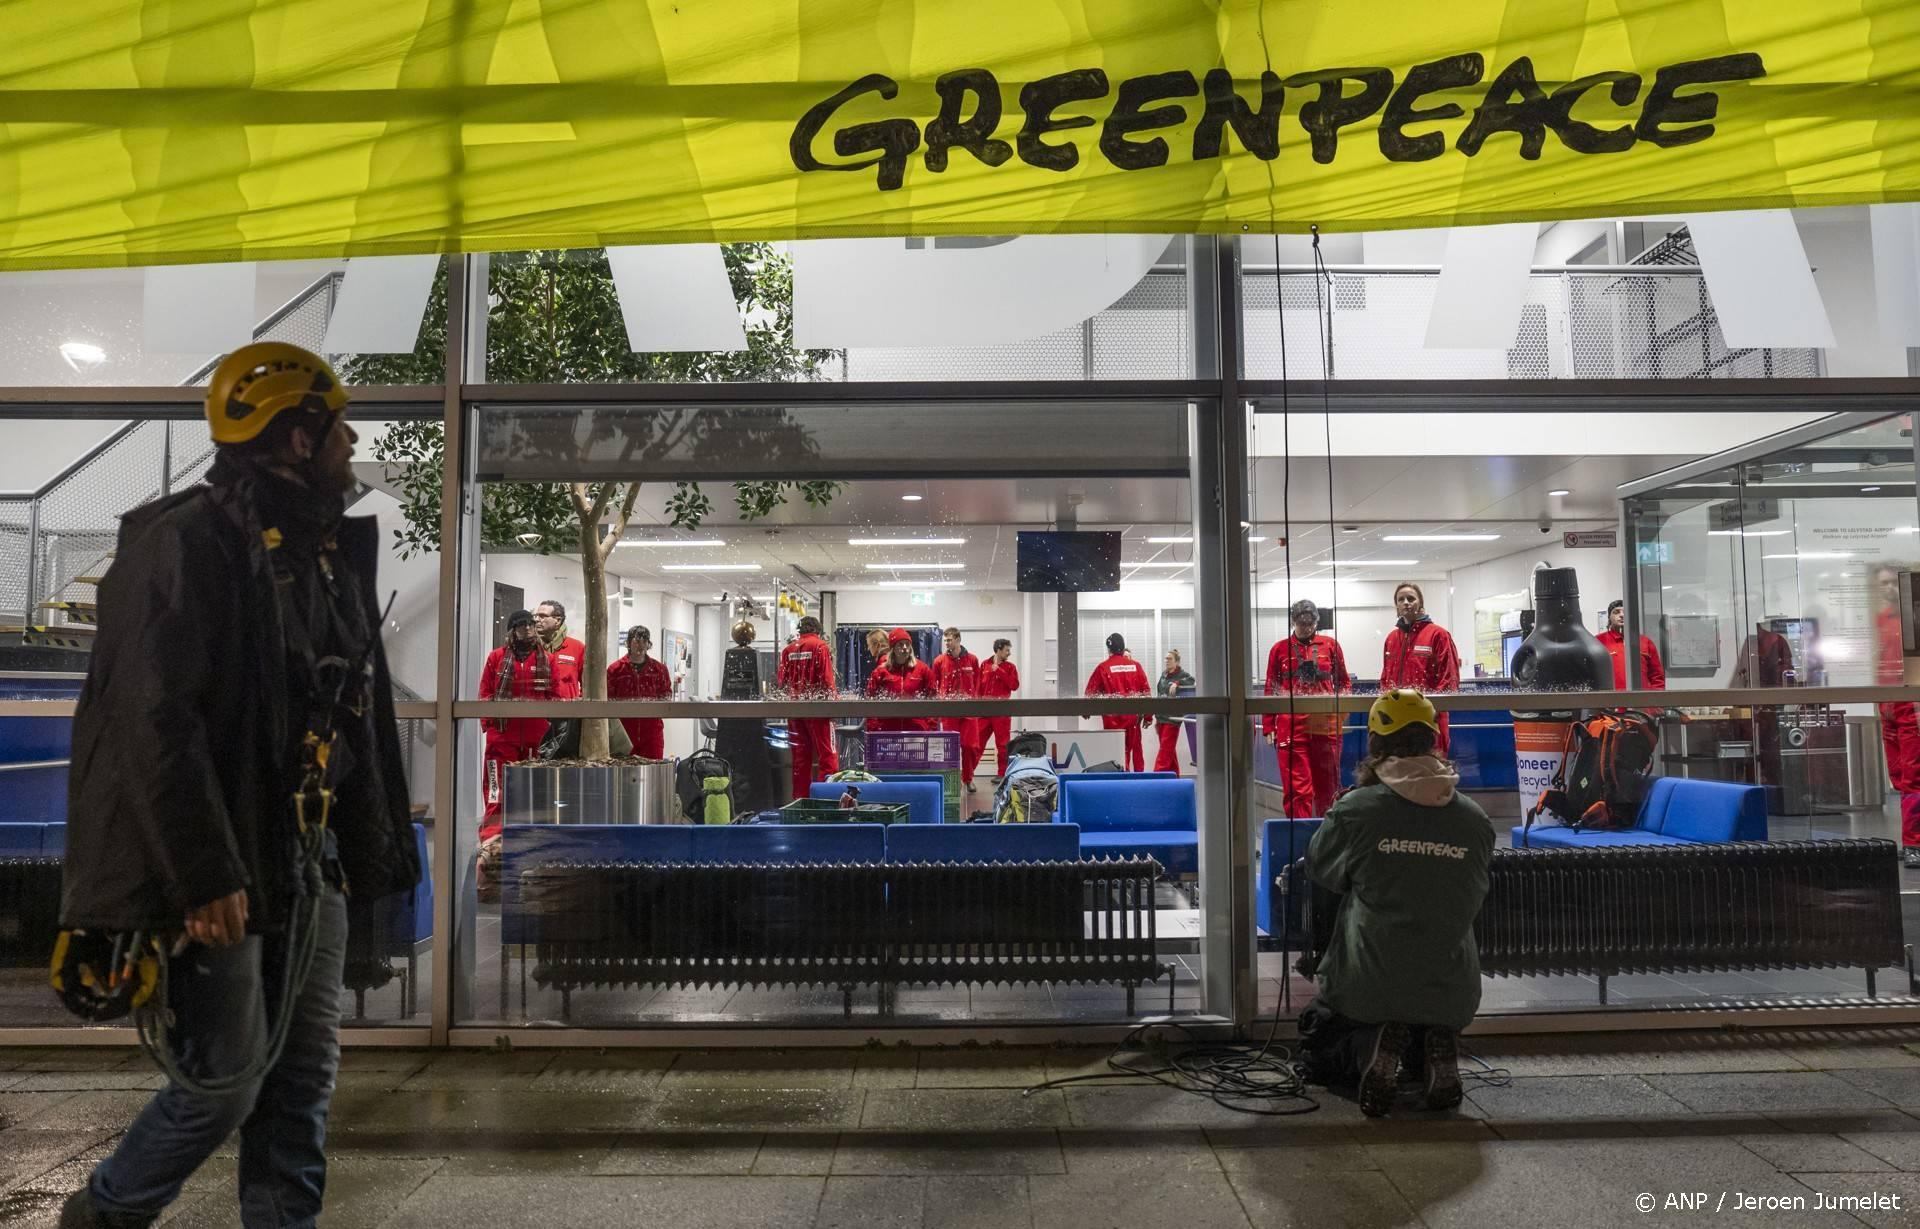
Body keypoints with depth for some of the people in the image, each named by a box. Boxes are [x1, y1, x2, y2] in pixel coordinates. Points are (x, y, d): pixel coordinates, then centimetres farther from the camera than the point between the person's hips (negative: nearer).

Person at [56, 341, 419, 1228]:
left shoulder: (331, 555, 12)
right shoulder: (188, 543, -14)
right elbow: (154, 720, -21)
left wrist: (376, 850, 14)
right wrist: (202, 875, -24)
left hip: (302, 859, 8)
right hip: (214, 873, -8)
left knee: (305, 1074, 12)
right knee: (227, 1081, 2)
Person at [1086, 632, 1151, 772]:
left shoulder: (1103, 667, -5)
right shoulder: (1135, 665, 3)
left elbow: (1090, 691, 1)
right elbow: (1146, 690, 3)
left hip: (1113, 716, -2)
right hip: (1133, 714, 2)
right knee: (1135, 747, 13)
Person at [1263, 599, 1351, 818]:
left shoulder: (1330, 645, 8)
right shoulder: (1280, 649, 6)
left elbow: (1343, 682, 13)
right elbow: (1271, 689, 8)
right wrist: (1268, 726, 4)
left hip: (1326, 726, 1)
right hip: (1291, 727, -1)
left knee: (1328, 785, 9)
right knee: (1296, 787, -4)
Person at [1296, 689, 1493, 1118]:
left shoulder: (1356, 810, -13)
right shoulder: (1474, 818, -1)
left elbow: (1320, 869, 5)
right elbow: (1475, 896, 13)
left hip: (1368, 988, -3)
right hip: (1450, 995, 3)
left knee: (1319, 1051, 24)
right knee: (1438, 1035, 37)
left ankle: (1368, 1047, -11)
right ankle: (1434, 1051, -2)